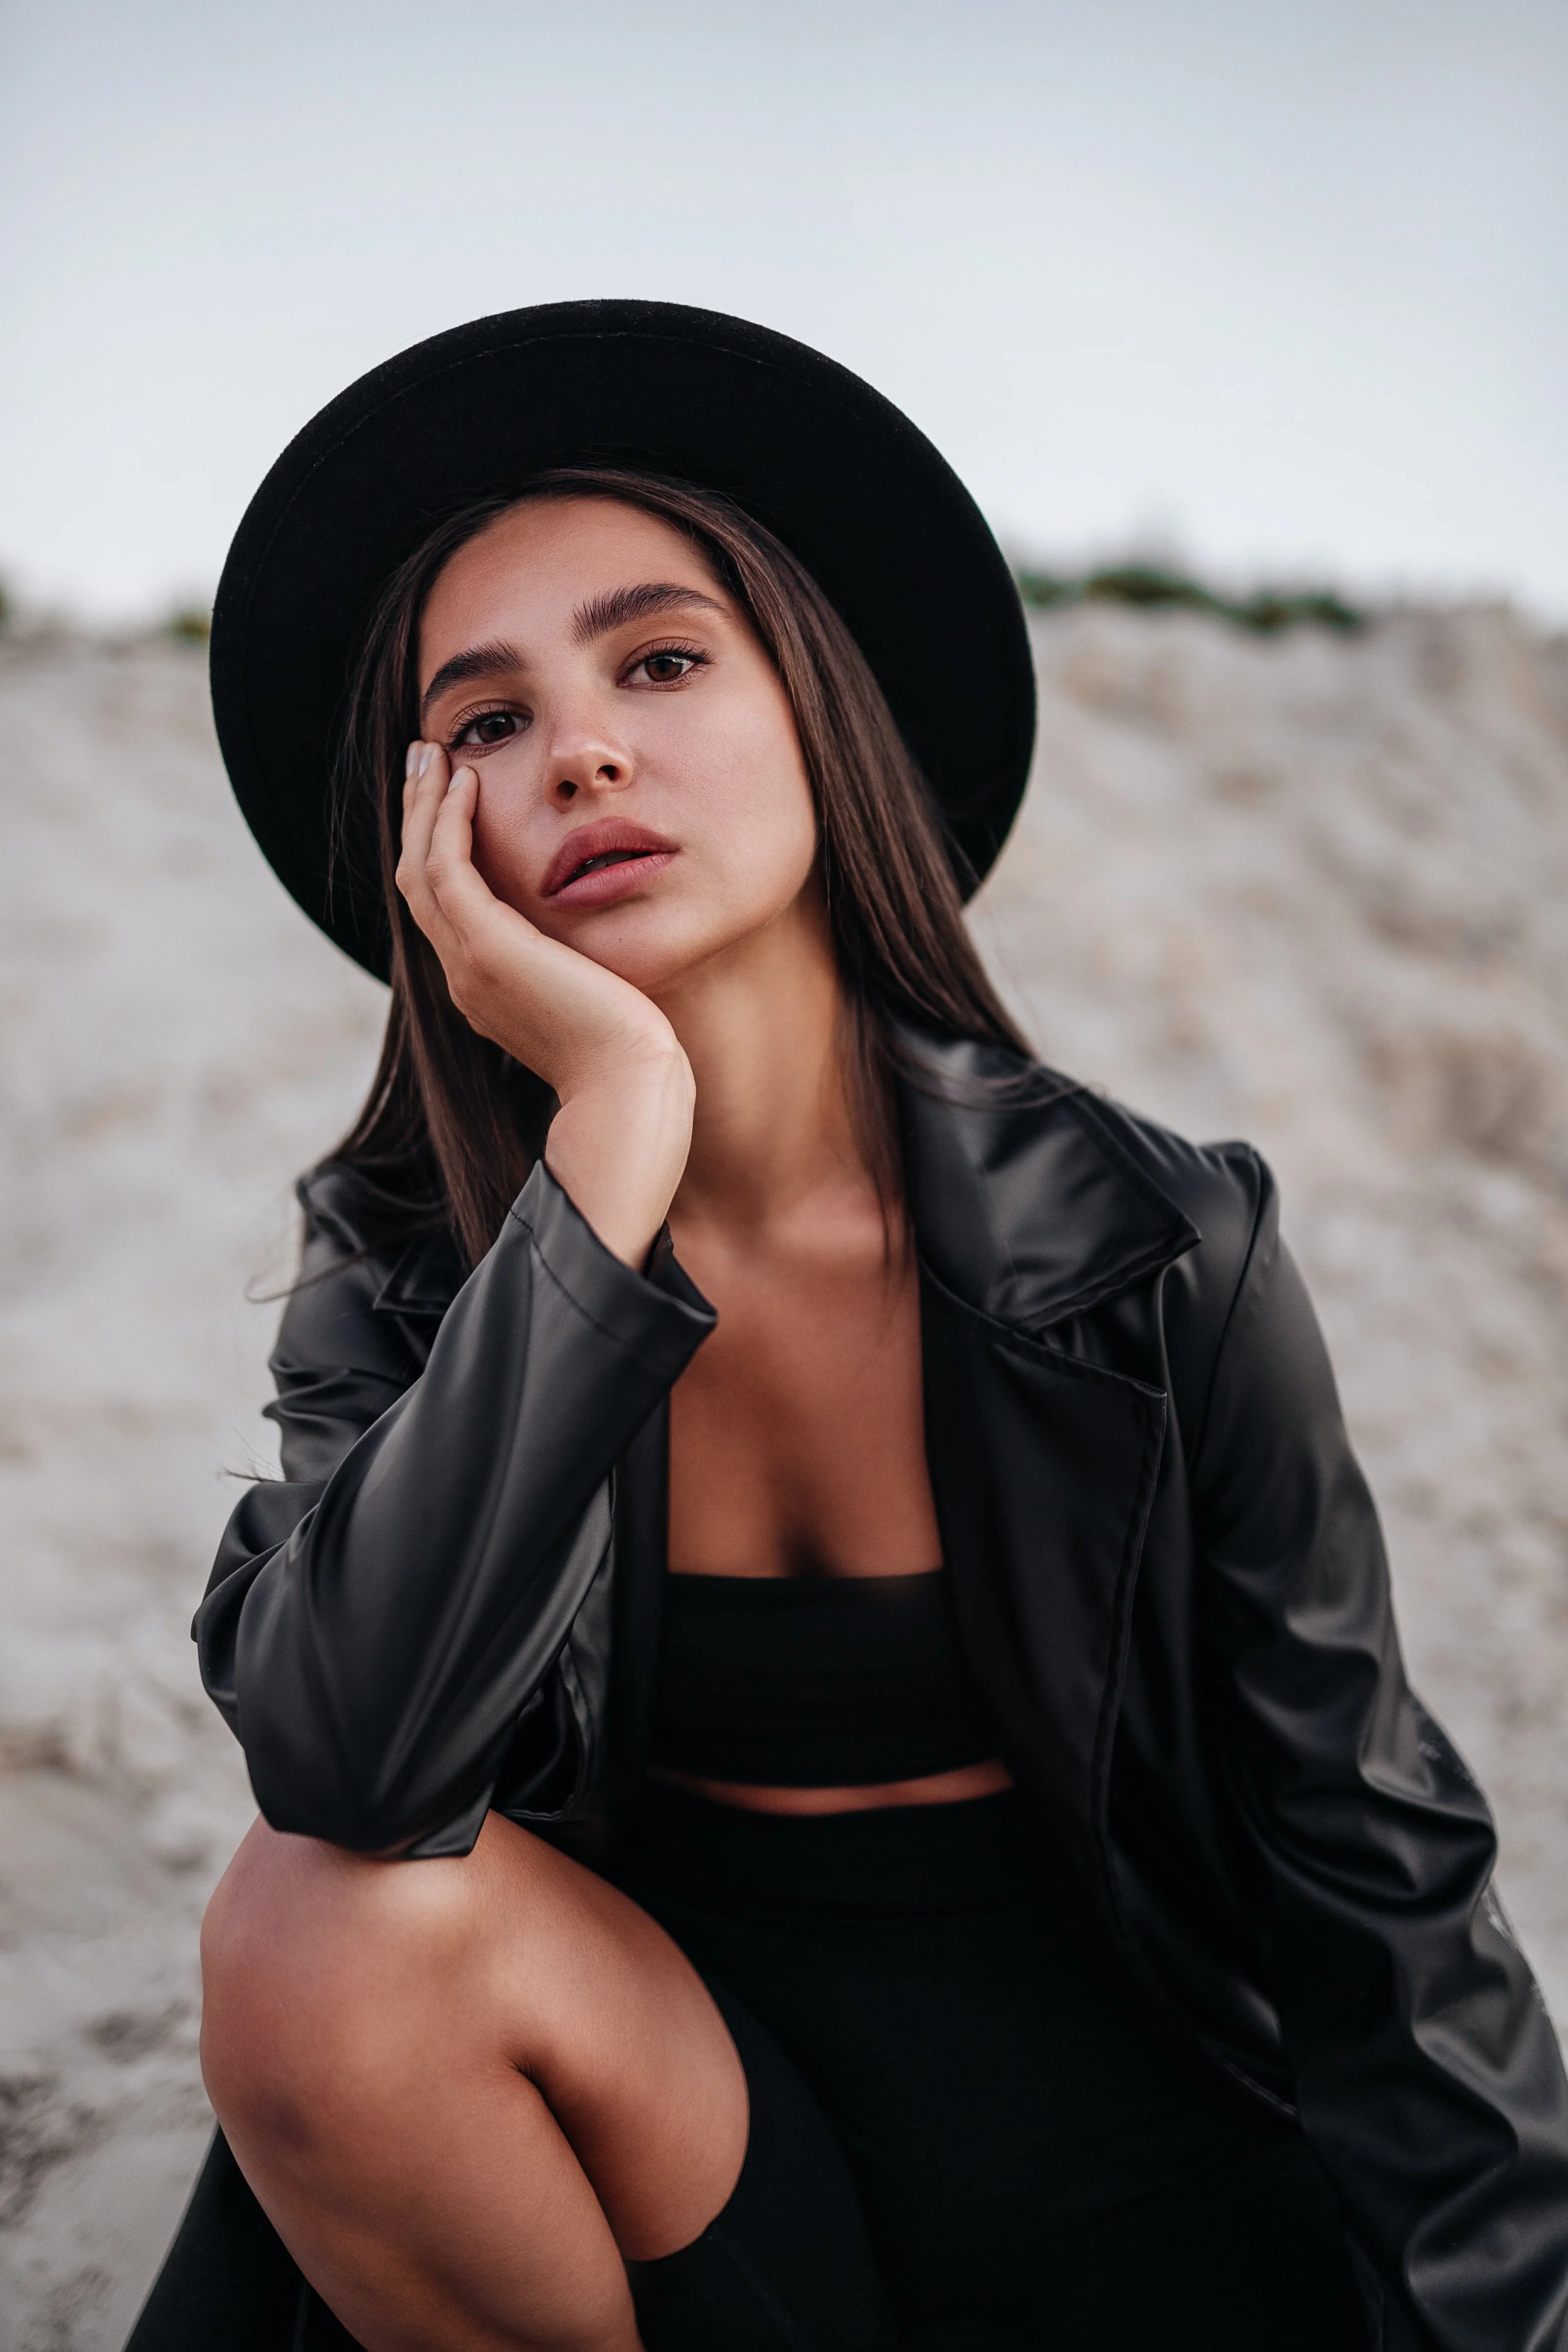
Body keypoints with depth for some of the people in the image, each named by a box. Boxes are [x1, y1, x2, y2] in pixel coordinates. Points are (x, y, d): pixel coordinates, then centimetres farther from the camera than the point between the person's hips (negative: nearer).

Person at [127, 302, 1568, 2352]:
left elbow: (1379, 1865, -4)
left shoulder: (1157, 1252, -12)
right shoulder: (408, 1264, -9)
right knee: (325, 1929, -27)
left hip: (1108, 2147, 0)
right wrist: (618, 1115, -29)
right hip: (663, 2079, 1)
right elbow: (347, 1762, -29)